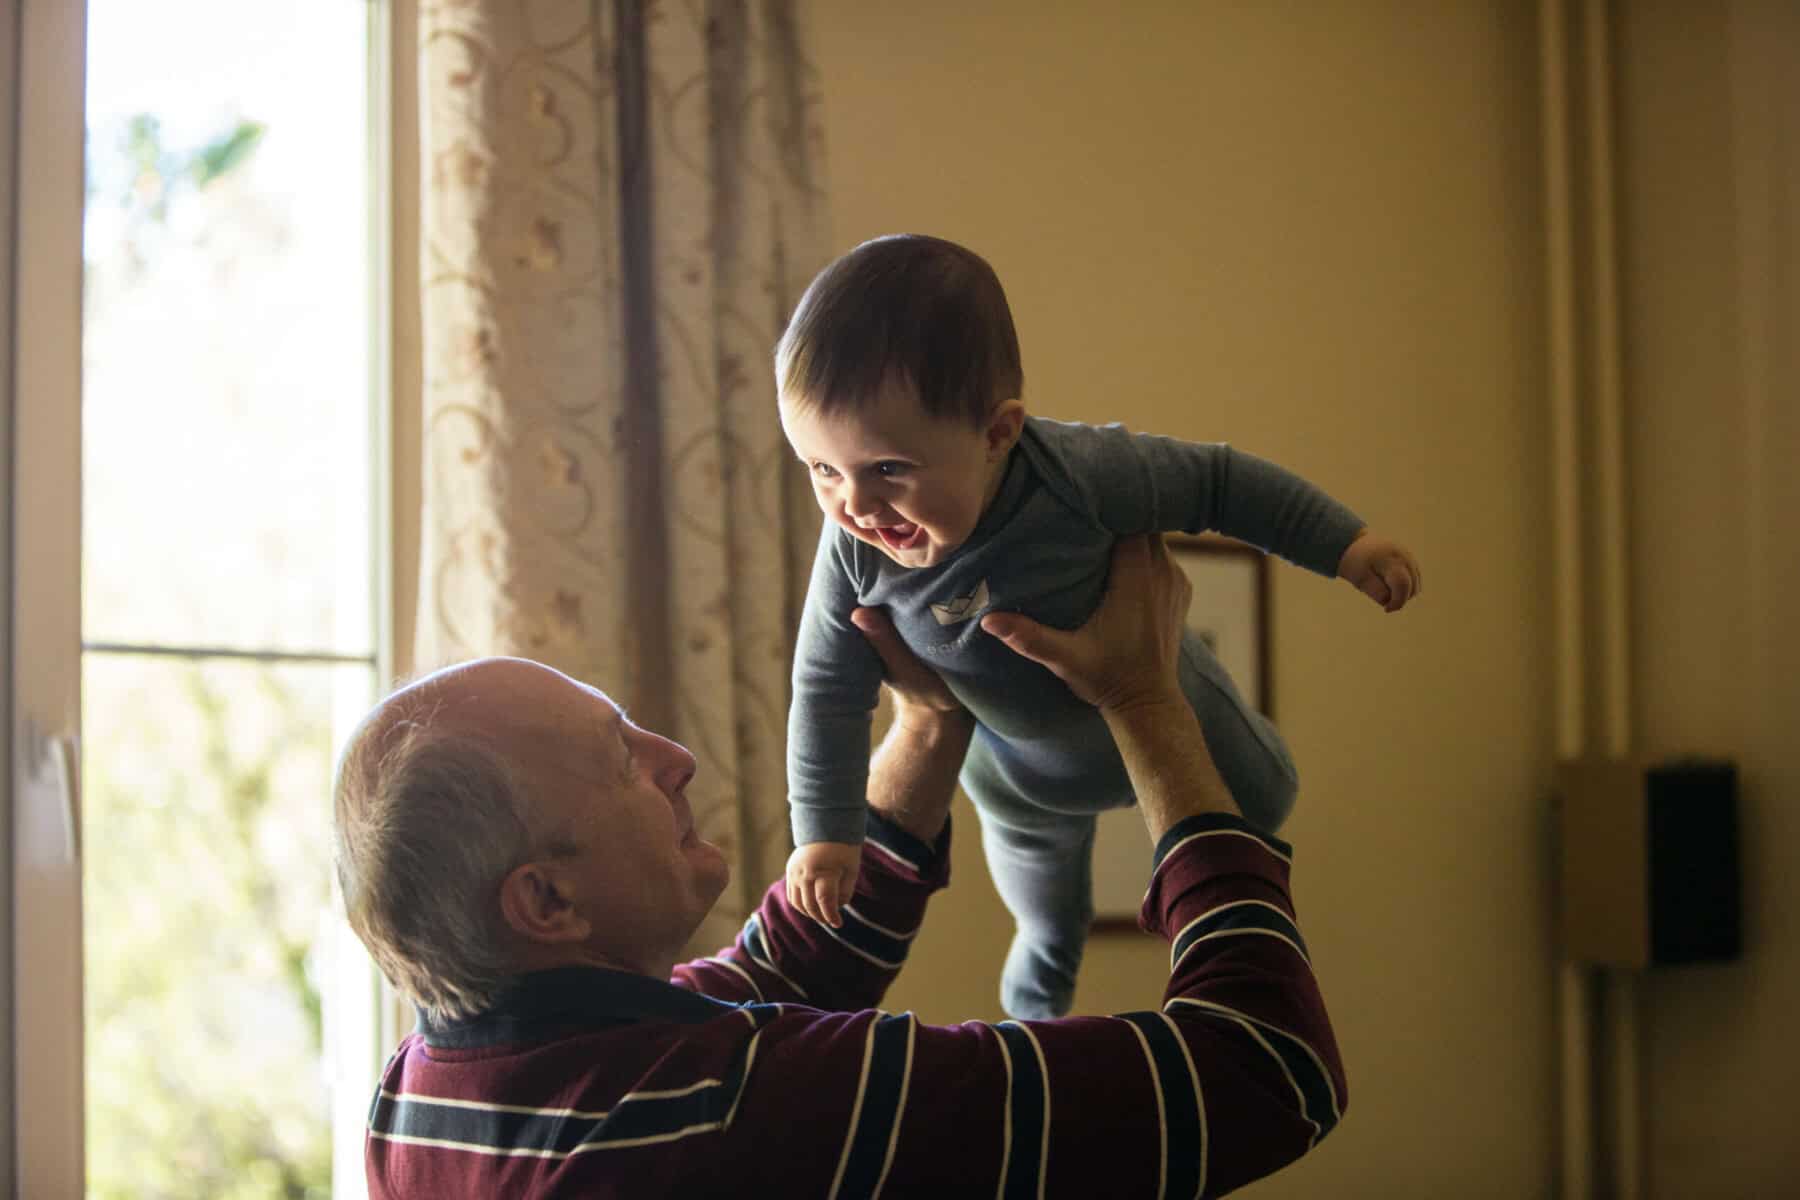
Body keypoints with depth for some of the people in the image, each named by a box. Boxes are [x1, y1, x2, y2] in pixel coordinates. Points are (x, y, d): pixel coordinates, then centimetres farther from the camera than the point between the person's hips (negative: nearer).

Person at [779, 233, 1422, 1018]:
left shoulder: (1080, 474, -44)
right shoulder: (855, 551, -35)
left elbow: (1216, 482, -27)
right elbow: (829, 691, -19)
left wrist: (1344, 544, -22)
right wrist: (825, 830, -17)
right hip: (1014, 763, 3)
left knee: (1259, 801, 25)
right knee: (1036, 862, 33)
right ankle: (1046, 960, 68)